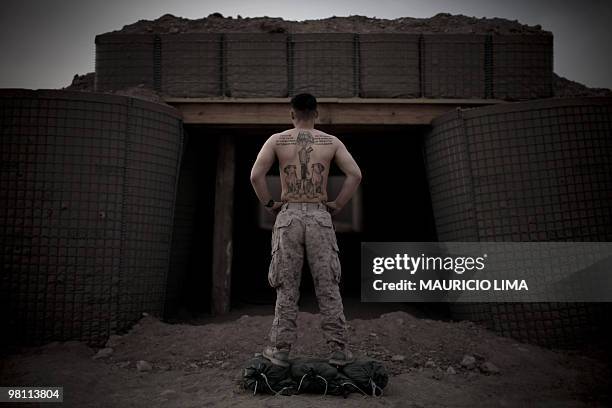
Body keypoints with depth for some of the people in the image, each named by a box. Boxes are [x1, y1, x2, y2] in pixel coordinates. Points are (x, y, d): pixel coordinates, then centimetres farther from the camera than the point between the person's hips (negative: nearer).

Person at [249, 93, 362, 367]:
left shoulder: (277, 140, 4)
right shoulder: (331, 142, 7)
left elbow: (256, 175, -7)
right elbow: (355, 174, -3)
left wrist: (270, 204, 4)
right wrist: (337, 205, 5)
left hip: (288, 216, 0)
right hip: (320, 216, 0)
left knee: (287, 287, 7)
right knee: (328, 286, 5)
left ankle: (281, 350, 12)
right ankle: (338, 350, 9)